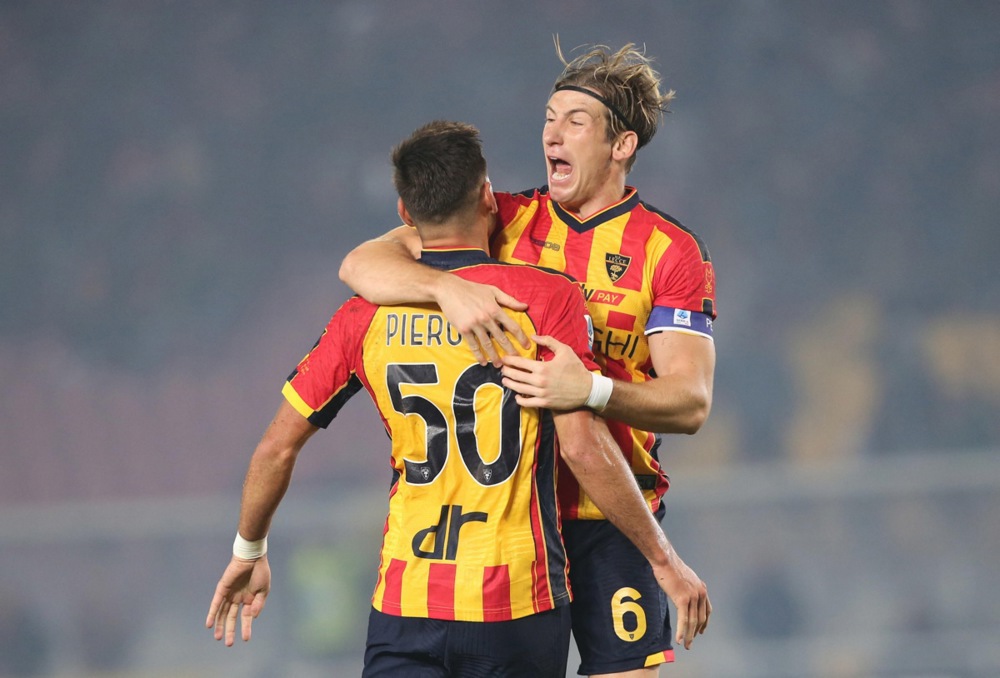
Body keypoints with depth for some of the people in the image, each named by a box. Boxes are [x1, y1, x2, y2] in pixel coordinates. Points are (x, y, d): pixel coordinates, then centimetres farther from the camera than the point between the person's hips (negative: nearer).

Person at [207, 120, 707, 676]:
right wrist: (664, 558, -6)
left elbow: (277, 448, 7)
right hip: (519, 609, -2)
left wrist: (249, 553, 23)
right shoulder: (547, 298, -6)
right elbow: (582, 446, -14)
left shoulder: (366, 316, 3)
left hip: (404, 607, 2)